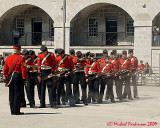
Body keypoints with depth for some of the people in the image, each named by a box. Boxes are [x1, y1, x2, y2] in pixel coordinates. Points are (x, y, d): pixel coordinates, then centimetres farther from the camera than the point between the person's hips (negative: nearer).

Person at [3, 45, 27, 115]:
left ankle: (12, 111, 13)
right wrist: (24, 78, -5)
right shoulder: (21, 58, -7)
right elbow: (23, 69, -11)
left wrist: (7, 78, 19)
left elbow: (5, 69, 12)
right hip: (18, 76, -6)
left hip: (10, 76, 6)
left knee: (11, 94, 10)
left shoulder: (8, 58, 9)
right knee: (18, 93, -2)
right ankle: (16, 111, -4)